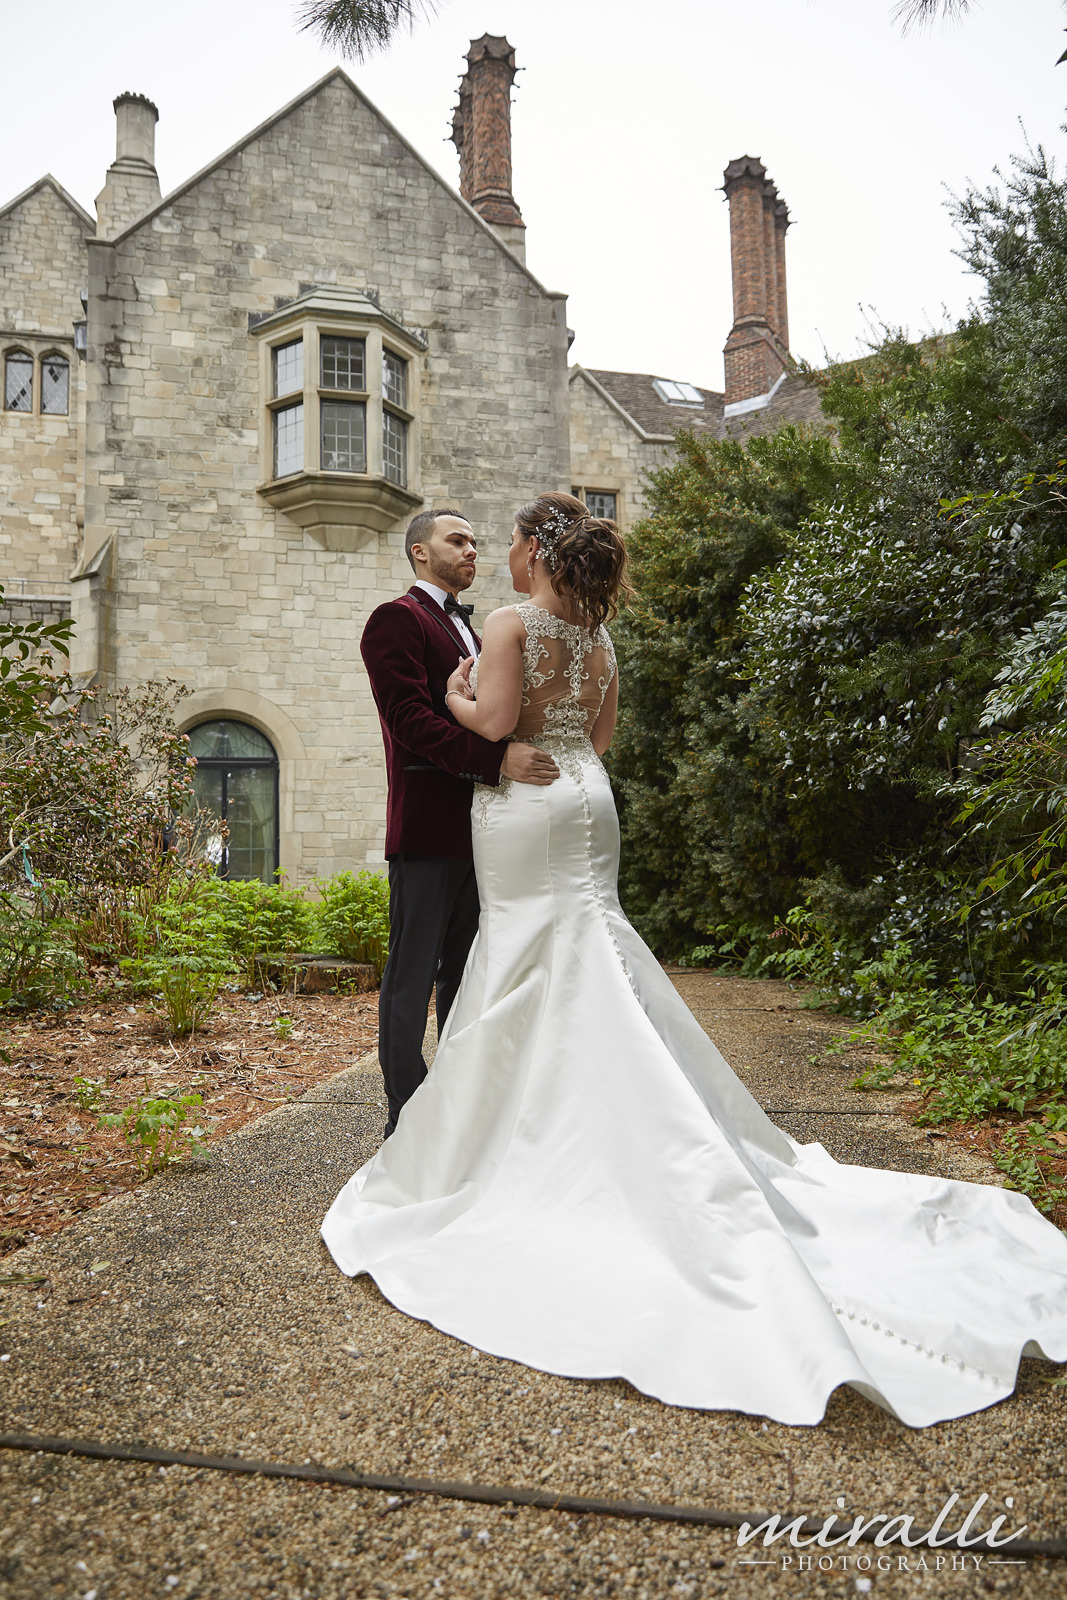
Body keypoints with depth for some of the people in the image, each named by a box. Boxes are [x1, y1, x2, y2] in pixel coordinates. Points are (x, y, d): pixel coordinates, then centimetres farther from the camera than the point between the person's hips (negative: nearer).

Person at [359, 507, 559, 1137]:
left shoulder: (468, 629, 23)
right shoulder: (397, 619, -4)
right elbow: (412, 720, -17)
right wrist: (497, 759, -28)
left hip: (476, 826, 9)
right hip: (427, 827, -9)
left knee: (464, 974, 14)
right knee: (412, 978, -2)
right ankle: (408, 1124, 7)